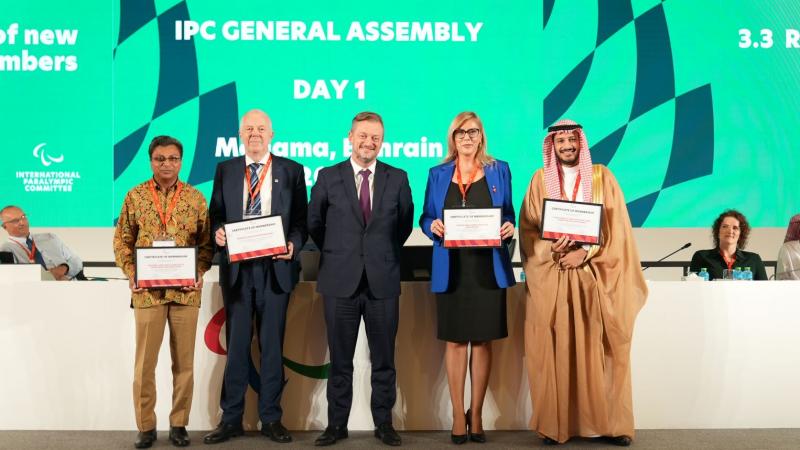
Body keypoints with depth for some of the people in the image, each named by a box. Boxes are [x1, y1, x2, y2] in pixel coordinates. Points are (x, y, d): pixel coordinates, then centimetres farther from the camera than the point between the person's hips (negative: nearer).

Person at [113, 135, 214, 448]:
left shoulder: (195, 197, 5)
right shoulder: (135, 196, 5)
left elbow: (206, 242, 6)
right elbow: (122, 241, 7)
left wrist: (200, 272, -9)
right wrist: (131, 273, -6)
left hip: (186, 290, 0)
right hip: (147, 290, 0)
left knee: (184, 361, 6)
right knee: (145, 361, 4)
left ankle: (179, 424, 18)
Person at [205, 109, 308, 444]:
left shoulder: (291, 171, 5)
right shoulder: (225, 170, 10)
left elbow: (302, 219, 4)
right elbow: (215, 215, 11)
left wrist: (294, 245, -14)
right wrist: (217, 233, -10)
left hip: (276, 267, -1)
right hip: (237, 267, 1)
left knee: (272, 344, 6)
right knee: (236, 344, 6)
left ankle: (271, 418, 16)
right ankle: (231, 419, 16)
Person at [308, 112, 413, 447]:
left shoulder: (398, 179, 4)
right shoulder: (328, 177, 2)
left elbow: (405, 222, 15)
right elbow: (314, 223, 12)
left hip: (383, 281, 1)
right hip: (340, 281, 0)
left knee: (384, 358, 8)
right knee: (340, 359, 8)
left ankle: (383, 422, 20)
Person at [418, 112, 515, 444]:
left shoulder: (499, 170, 9)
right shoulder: (438, 174, 10)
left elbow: (508, 213, 10)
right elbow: (425, 218, 9)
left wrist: (510, 227, -12)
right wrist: (433, 226, -13)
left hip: (489, 268, 0)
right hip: (451, 269, 0)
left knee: (483, 341, 4)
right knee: (455, 341, 3)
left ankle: (476, 414, 16)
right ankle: (458, 415, 13)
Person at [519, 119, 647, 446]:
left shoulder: (602, 176, 7)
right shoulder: (541, 179, 8)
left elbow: (616, 227, 0)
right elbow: (528, 228, 3)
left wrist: (585, 251, -12)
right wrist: (551, 248, -15)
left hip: (594, 275, 0)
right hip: (551, 276, 0)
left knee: (596, 349, -2)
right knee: (555, 350, -2)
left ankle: (607, 422, 6)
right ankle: (555, 425, 4)